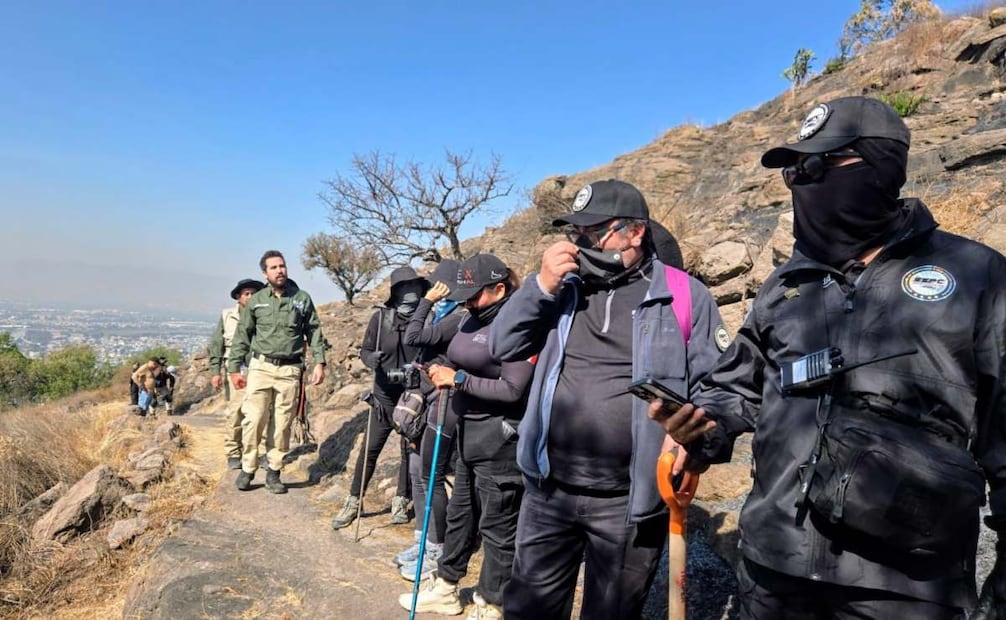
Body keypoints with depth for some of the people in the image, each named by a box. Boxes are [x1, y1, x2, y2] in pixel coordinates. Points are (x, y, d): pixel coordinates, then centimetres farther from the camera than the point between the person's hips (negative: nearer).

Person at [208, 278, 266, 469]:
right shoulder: (227, 315, 6)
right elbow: (216, 345, 7)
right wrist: (215, 372, 0)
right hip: (236, 369, 0)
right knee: (236, 412, 0)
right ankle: (233, 454, 12)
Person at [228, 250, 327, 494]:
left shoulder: (302, 299, 6)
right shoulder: (256, 300, 5)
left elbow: (314, 332, 7)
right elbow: (242, 335, 9)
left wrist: (319, 362, -2)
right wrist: (234, 368, 5)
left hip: (289, 370, 0)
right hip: (261, 367, 0)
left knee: (282, 424, 4)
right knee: (253, 420, -4)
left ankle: (273, 472, 14)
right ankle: (247, 470, 11)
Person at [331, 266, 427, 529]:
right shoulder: (380, 317, -5)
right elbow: (365, 349, 1)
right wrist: (371, 358, -20)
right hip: (385, 396, 0)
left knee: (410, 450, 9)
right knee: (370, 449, 4)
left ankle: (401, 502, 27)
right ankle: (353, 502, 19)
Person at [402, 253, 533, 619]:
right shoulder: (473, 320, 8)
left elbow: (513, 389, -21)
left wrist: (458, 379, -19)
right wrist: (443, 373, -2)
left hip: (500, 437, -9)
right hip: (470, 431, 9)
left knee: (497, 525, 5)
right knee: (460, 513, 22)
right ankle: (445, 588, 39)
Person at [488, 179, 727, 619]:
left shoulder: (684, 295, -4)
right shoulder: (567, 287, 7)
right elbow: (502, 346, 2)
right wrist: (542, 285, -11)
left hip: (629, 502, -3)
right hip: (549, 492, 4)